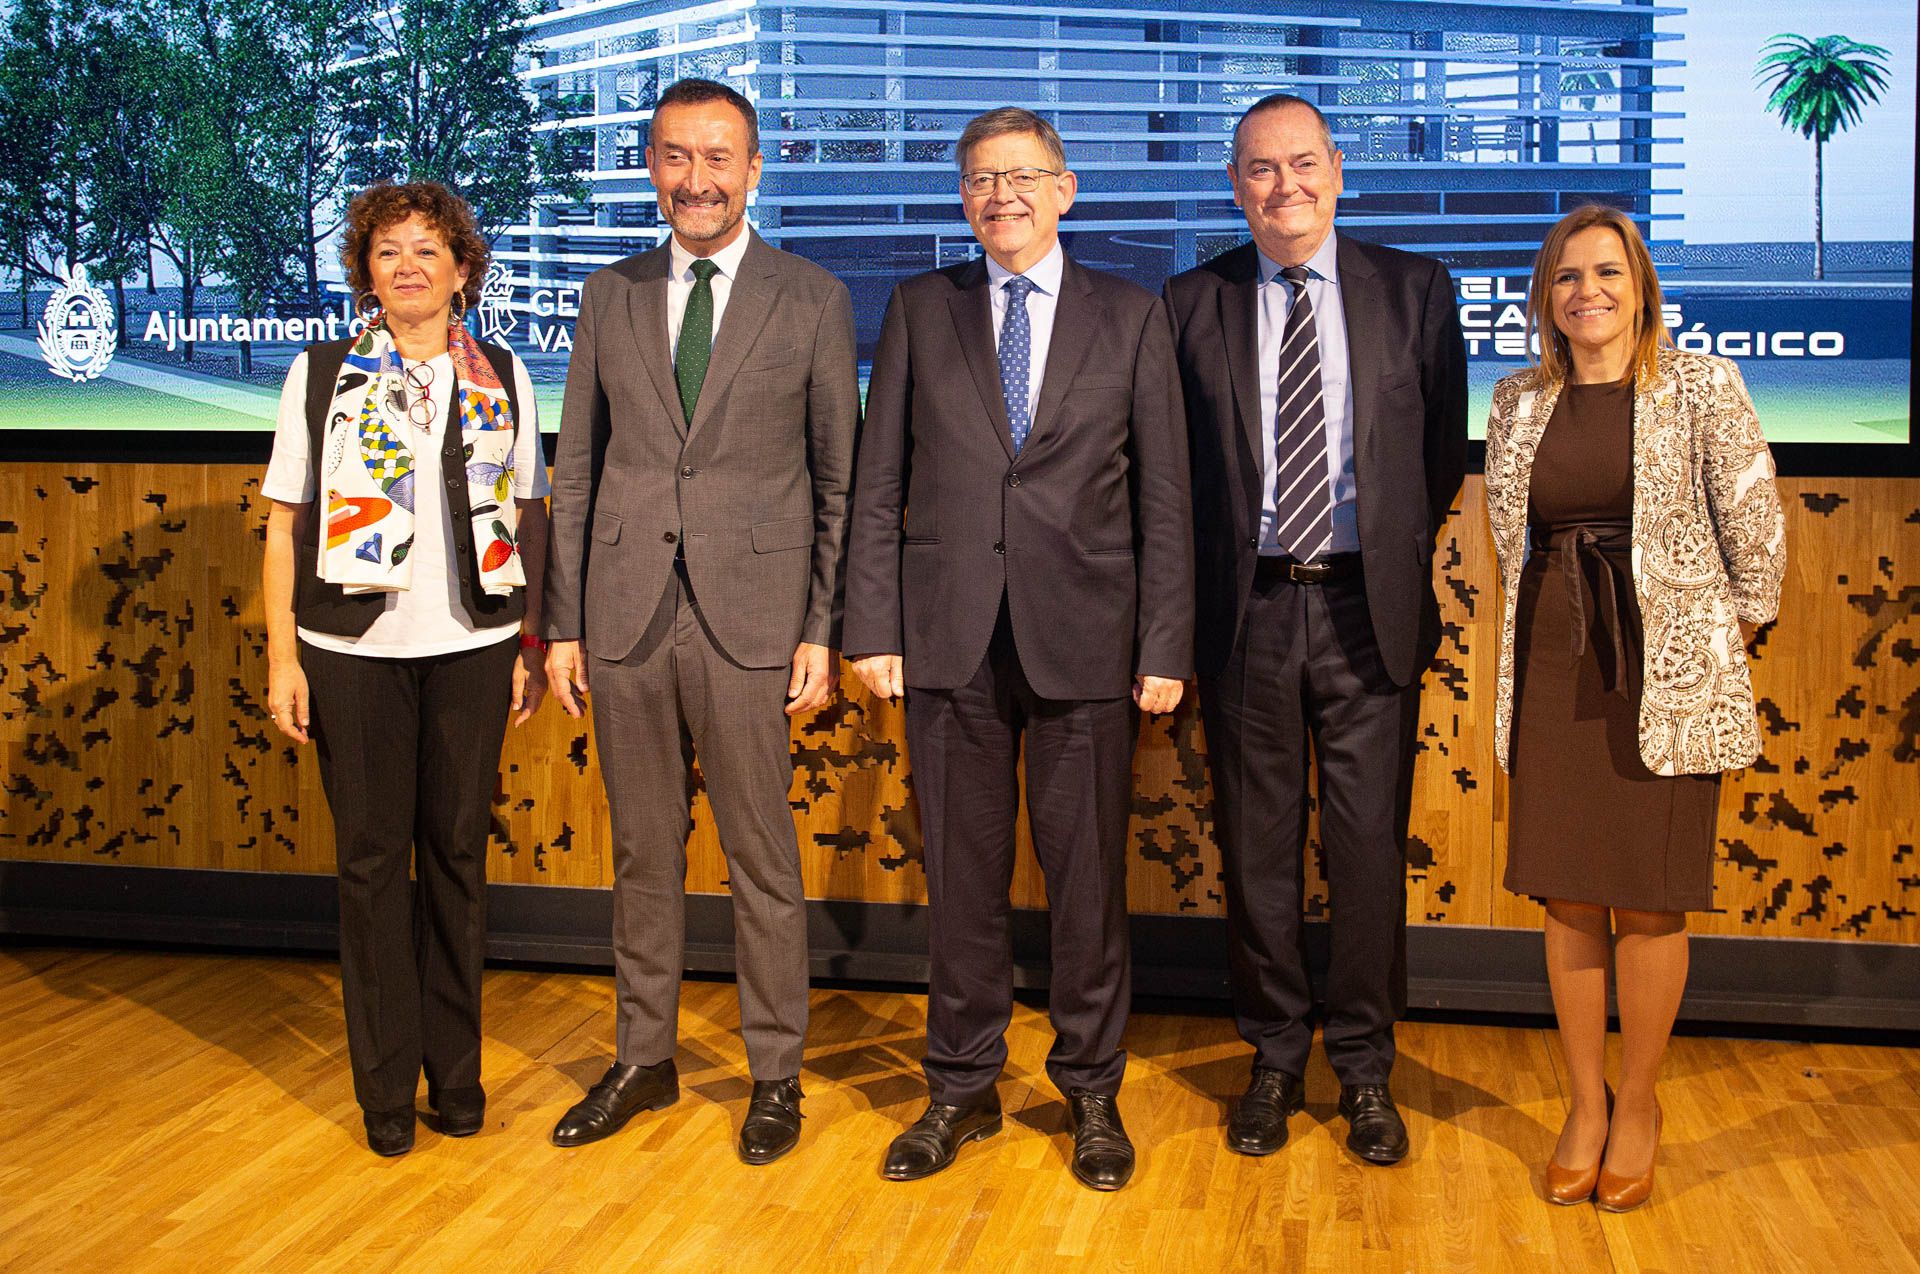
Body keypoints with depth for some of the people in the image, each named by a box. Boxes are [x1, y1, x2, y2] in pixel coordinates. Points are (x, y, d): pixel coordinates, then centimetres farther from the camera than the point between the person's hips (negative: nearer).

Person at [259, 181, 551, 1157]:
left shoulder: (502, 378, 8)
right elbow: (285, 525, 3)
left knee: (457, 851, 7)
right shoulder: (320, 375, 4)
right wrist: (282, 656, -3)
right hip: (354, 649, -1)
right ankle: (386, 1083, 15)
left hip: (472, 646, 1)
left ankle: (455, 1068, 19)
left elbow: (530, 518, 10)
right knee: (372, 857, 4)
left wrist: (532, 644, 4)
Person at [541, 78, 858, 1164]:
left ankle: (777, 1075, 19)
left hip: (751, 619, -3)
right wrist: (564, 622, 6)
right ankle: (645, 1061, 27)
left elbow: (841, 480, 0)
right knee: (644, 850, 13)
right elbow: (578, 471, 11)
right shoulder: (611, 298, 10)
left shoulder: (813, 300, 1)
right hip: (626, 615, 3)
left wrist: (824, 630, -6)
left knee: (763, 858, 4)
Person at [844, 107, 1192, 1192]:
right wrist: (873, 629, 0)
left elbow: (1164, 497, 4)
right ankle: (963, 1090, 22)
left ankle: (1093, 1093, 20)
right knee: (963, 876, 8)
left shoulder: (1131, 316, 7)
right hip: (952, 636, 1)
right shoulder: (920, 310, 9)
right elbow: (879, 483, 7)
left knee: (1088, 876, 5)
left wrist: (1166, 646, -3)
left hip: (1085, 635, -1)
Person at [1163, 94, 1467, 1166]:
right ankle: (1275, 1059, 24)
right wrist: (1211, 575, 3)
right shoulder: (1193, 303, 5)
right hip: (1246, 608, 1)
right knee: (1257, 846, 8)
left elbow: (1446, 444, 10)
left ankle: (1365, 1067, 19)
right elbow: (1176, 461, 9)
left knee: (1371, 845, 3)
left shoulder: (1415, 289, 5)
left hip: (1369, 607, 0)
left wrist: (1401, 551, 7)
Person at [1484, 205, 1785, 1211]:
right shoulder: (1518, 402, 8)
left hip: (1667, 674, -3)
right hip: (1551, 673, 3)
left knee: (1647, 902, 1)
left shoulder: (1702, 387, -3)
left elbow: (1756, 530, 0)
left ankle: (1637, 1104, 20)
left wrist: (1725, 639, 4)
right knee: (1568, 897, 7)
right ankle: (1585, 1103, 22)